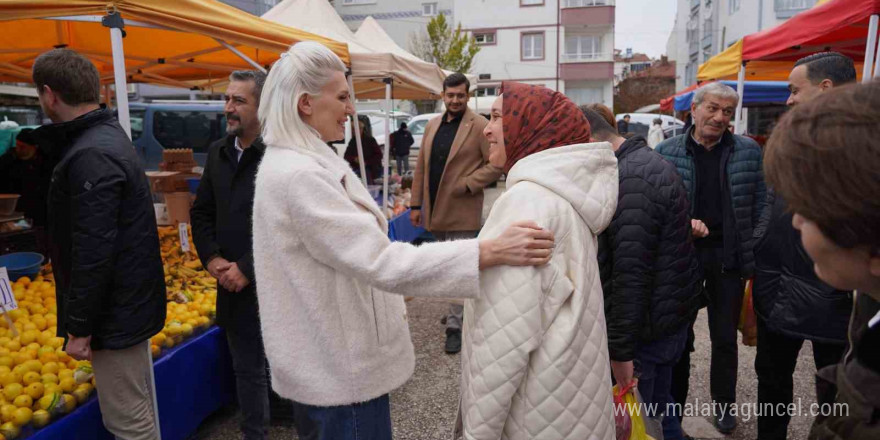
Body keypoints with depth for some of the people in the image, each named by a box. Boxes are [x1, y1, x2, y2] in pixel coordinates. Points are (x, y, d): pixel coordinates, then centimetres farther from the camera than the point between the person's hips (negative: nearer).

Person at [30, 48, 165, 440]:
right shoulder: (109, 136, 10)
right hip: (134, 300, 10)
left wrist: (79, 327, -18)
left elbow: (93, 253, -24)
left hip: (114, 314, -10)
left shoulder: (90, 156, -22)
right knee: (140, 406, 23)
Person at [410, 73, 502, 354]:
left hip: (462, 211, -6)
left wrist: (466, 185, -17)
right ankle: (462, 310, 36)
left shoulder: (479, 126, -7)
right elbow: (421, 167, 12)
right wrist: (416, 204, 9)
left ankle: (455, 326, 7)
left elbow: (496, 164, -9)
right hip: (435, 211, 6)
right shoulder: (432, 125, 11)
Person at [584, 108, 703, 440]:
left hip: (646, 327, -10)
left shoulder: (630, 181, -23)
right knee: (659, 407, 23)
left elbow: (630, 276, -26)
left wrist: (621, 350, -21)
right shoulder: (647, 161, 11)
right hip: (672, 317, 10)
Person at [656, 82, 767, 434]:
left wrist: (756, 253, -1)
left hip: (729, 256, 1)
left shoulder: (749, 150, 1)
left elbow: (760, 204, 4)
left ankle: (724, 404, 35)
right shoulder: (667, 151, -3)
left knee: (725, 338, 14)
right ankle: (674, 406, 28)